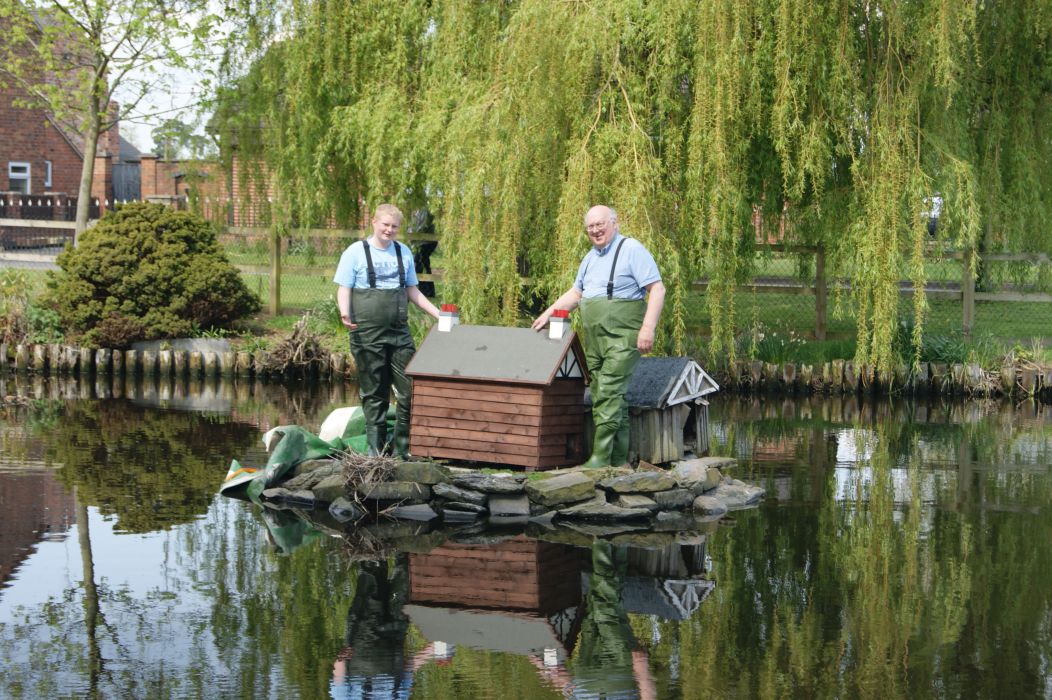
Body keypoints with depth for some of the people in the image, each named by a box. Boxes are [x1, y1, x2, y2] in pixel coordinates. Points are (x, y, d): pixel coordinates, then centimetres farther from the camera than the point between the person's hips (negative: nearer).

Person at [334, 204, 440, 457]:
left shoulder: (404, 253, 12)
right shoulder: (356, 252, -1)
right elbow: (344, 289, -3)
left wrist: (437, 313, 12)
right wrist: (345, 313, -22)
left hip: (399, 332, 4)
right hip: (368, 335, -4)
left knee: (409, 391, -1)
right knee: (374, 395, 2)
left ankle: (402, 449, 9)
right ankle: (376, 450, 10)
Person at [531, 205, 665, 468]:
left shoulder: (632, 250, -5)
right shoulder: (590, 258, 20)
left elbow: (657, 289, -11)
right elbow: (575, 293, 31)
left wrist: (648, 328, -19)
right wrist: (548, 313, 19)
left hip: (622, 336, -8)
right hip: (594, 338, 8)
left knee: (608, 393, -15)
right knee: (612, 397, 7)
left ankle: (600, 457, -16)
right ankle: (619, 460, 9)